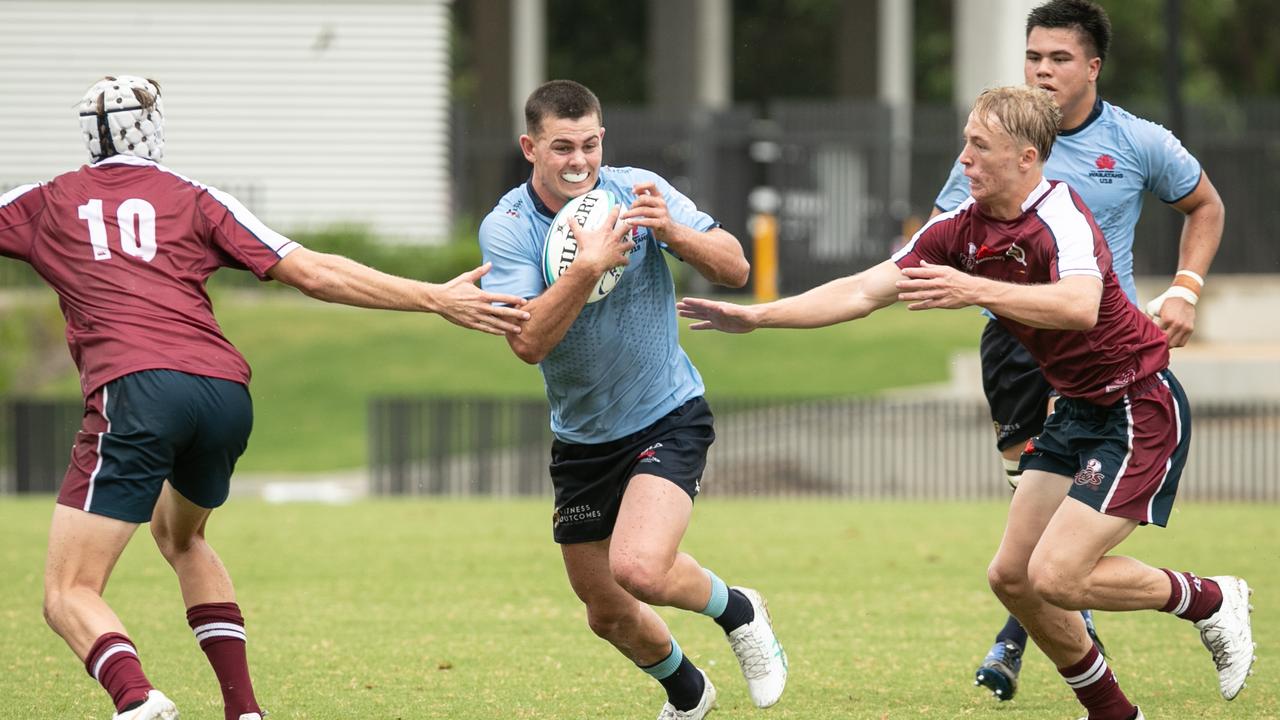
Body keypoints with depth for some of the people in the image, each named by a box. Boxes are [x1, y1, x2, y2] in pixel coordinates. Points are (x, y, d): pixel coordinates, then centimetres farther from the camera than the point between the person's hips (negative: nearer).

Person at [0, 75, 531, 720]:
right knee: (179, 535, 35)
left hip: (134, 390, -4)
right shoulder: (194, 201, 19)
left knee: (68, 595, -5)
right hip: (226, 390, 4)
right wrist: (437, 298, 14)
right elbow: (313, 273, 12)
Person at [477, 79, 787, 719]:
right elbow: (528, 342, -23)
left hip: (668, 419, -3)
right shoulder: (505, 228, -12)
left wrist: (672, 231, -28)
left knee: (639, 568, -27)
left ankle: (737, 611, 5)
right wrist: (589, 266, -35)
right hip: (581, 438, 3)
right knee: (607, 613, 12)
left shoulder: (640, 192, -10)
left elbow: (734, 268, -10)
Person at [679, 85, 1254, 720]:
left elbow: (1080, 307, -43)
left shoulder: (1060, 216, -23)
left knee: (1056, 576, -16)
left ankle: (1210, 600, 6)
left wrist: (976, 290, -48)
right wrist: (757, 316, -3)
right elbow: (863, 291, 2)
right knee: (1012, 576, 6)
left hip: (1139, 408, -9)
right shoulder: (960, 230, 1)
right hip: (1076, 411, 9)